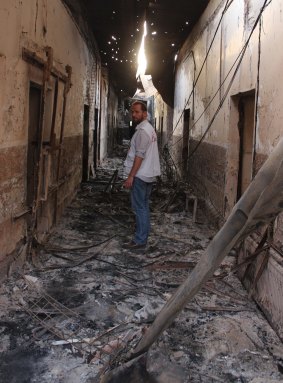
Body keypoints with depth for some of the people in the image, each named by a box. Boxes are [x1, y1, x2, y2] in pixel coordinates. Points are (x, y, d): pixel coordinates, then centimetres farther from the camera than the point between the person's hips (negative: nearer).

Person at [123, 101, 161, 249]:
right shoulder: (148, 128, 16)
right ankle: (143, 237, 21)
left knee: (139, 208, -5)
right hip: (148, 175, 10)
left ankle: (139, 240, 0)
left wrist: (130, 176, -22)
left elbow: (140, 155, -22)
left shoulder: (142, 131, -16)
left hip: (140, 176, -10)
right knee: (143, 207, 14)